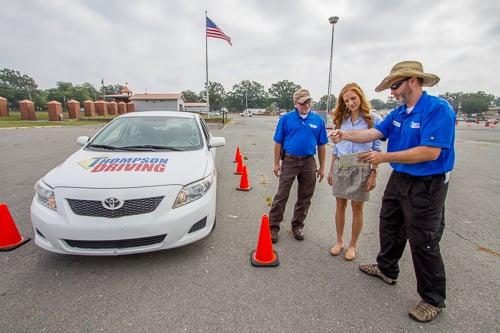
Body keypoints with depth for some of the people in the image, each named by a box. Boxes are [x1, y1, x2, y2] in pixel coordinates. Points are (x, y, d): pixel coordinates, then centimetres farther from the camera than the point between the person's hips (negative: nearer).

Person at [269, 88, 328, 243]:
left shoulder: (318, 120, 5)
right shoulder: (286, 118, -1)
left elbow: (322, 145, 8)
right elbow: (278, 142, 2)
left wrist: (322, 167, 7)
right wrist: (276, 163, -1)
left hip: (309, 162, 3)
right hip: (289, 161, -2)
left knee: (305, 197, 11)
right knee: (281, 196, -2)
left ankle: (298, 225, 29)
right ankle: (273, 226, 10)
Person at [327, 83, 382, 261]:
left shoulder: (374, 119, -2)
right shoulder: (342, 120, 10)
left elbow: (377, 149, -2)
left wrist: (374, 173, -8)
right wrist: (331, 170, 11)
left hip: (361, 167, -3)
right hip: (341, 167, 4)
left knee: (357, 208, 7)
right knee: (340, 206, 10)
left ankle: (352, 245, 24)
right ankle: (339, 241, 26)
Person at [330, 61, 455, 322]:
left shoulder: (438, 109, -19)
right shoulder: (398, 112, 6)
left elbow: (430, 152, -27)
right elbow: (374, 133, 0)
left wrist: (385, 158, -25)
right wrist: (345, 135, -15)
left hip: (426, 186, -8)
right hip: (398, 180, 8)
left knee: (423, 242, 2)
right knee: (389, 228, 20)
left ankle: (433, 300, 23)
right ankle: (387, 269, 42)